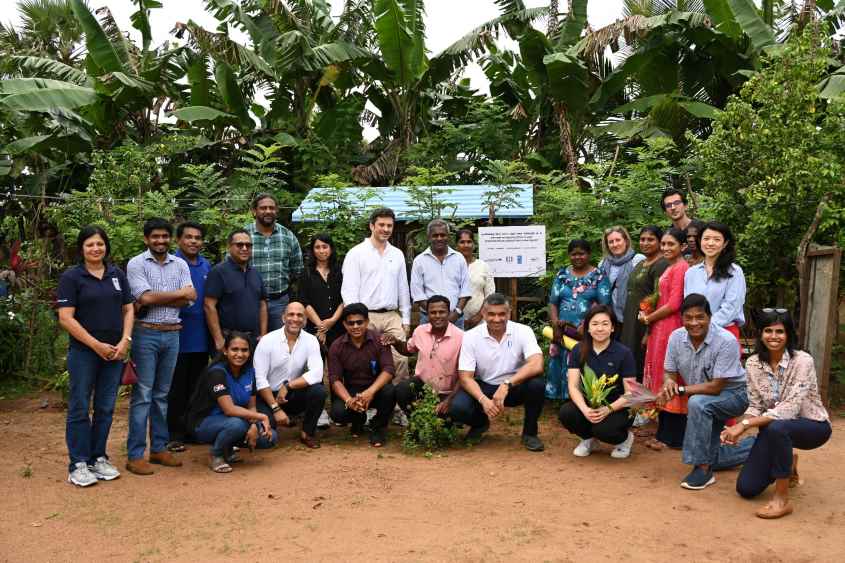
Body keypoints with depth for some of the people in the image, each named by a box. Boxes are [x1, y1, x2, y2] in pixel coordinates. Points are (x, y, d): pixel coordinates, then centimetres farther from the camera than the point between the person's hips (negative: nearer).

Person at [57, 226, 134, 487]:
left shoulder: (117, 275, 9)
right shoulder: (71, 277, -4)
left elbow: (128, 310, 10)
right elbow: (65, 318, -9)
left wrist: (125, 341, -4)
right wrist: (96, 345, -13)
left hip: (115, 352, 4)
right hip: (84, 352, -4)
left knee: (106, 408, 9)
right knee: (79, 408, 2)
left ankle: (98, 458, 21)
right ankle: (78, 464, 10)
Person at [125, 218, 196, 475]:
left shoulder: (180, 265, 9)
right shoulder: (136, 264, -2)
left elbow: (189, 300, -2)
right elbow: (146, 297, -15)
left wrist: (154, 300, -12)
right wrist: (180, 293, -6)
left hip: (172, 334, 4)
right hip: (146, 334, -4)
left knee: (162, 394, 12)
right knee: (142, 395, -3)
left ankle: (159, 448, 21)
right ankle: (135, 455, 3)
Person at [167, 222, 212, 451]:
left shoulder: (207, 266, 12)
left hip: (201, 337, 5)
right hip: (177, 335, -5)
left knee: (197, 387, 13)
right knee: (176, 388, 3)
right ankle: (175, 434, 12)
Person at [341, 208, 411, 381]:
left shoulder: (397, 254, 13)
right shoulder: (356, 253, -1)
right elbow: (349, 290, -6)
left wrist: (406, 319, 12)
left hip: (392, 316, 4)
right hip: (367, 316, -3)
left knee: (401, 358, -5)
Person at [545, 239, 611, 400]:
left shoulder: (599, 276, 2)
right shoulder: (562, 275, 12)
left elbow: (604, 305, -6)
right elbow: (553, 302, 8)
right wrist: (555, 325, -7)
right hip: (562, 333, 3)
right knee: (562, 369, 3)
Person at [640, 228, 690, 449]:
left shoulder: (680, 268, -13)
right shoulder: (669, 268, 17)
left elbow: (674, 304, -18)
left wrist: (648, 318, -8)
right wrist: (649, 315, 6)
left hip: (671, 328, -10)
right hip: (661, 329, 10)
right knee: (664, 380, 13)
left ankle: (670, 437, 7)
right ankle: (664, 432, 21)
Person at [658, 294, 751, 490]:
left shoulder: (726, 341, -29)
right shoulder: (676, 337, -13)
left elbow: (716, 387, -29)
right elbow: (669, 372, -4)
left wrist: (680, 390, -30)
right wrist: (669, 383, -28)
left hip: (732, 394, -7)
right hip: (706, 402, 7)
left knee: (698, 403, -38)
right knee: (709, 457, 11)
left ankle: (703, 470, -25)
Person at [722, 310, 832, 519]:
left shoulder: (802, 361, -24)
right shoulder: (753, 364, -8)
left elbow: (789, 409, -30)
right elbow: (755, 407, -4)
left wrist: (745, 424, -34)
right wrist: (737, 428, -25)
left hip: (812, 426, -5)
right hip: (775, 429, 5)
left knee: (776, 427, -40)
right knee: (746, 488, -4)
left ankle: (782, 499, -23)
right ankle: (787, 465, 28)